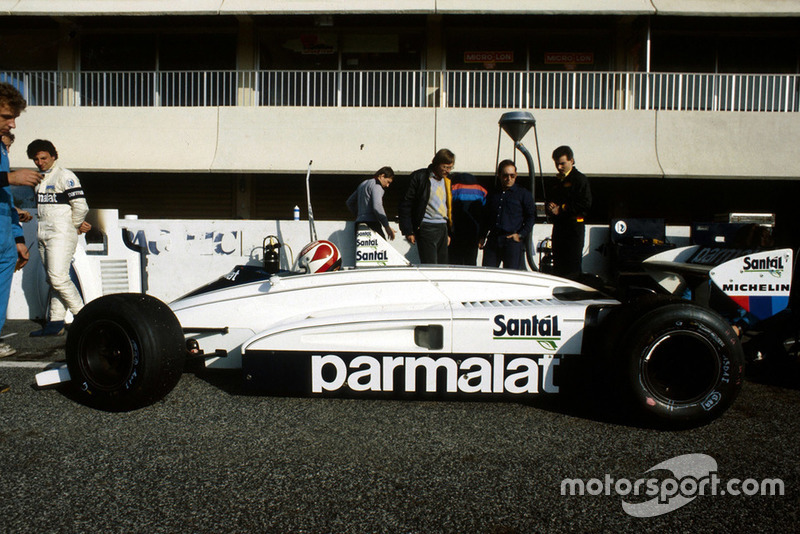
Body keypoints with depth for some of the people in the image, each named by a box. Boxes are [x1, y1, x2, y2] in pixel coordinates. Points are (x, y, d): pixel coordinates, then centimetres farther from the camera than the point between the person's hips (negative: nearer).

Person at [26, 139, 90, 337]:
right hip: (44, 236, 8)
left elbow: (81, 206, -13)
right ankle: (55, 323, 7)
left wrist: (74, 227, 0)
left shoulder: (65, 176, -7)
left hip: (61, 235, -8)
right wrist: (77, 224, 12)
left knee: (59, 278, -15)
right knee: (53, 281, 6)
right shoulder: (40, 180, 18)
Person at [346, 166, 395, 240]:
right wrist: (387, 227, -16)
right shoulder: (376, 185, -4)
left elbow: (349, 202, 32)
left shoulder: (363, 184, 24)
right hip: (371, 223, -9)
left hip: (359, 223, 9)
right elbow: (377, 207, -18)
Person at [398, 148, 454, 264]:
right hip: (427, 227, -7)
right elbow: (405, 205, -6)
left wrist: (448, 232, 19)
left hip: (443, 228, 7)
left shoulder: (447, 180, 16)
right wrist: (408, 231, -10)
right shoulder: (420, 177, -5)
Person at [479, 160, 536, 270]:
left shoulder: (524, 193, 7)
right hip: (492, 241, 4)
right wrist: (482, 237, 16)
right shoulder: (493, 195, 20)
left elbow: (531, 216, 3)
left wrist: (521, 235, -8)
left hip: (512, 241, -4)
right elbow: (486, 217, 26)